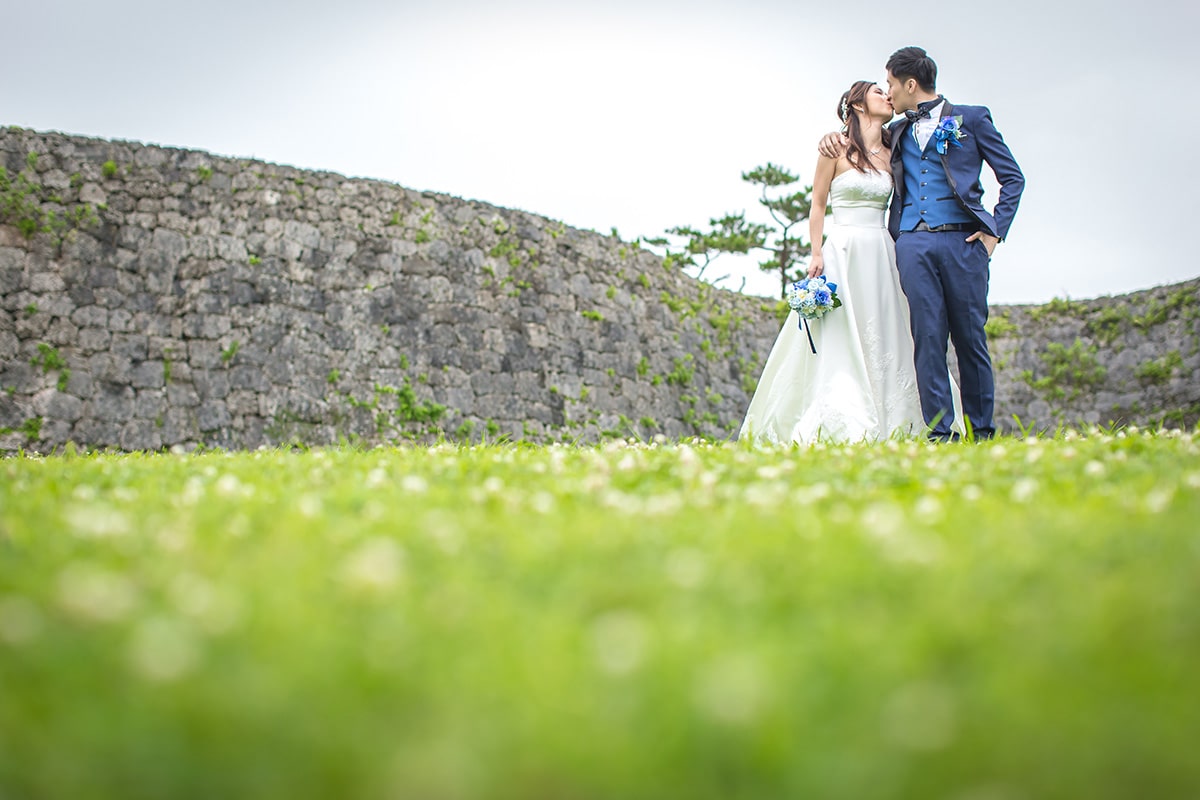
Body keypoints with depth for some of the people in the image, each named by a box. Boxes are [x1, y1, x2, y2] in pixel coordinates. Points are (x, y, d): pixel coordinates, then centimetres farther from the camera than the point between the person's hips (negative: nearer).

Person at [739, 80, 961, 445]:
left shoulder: (891, 155, 13)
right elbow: (817, 204, 1)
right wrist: (816, 254, -8)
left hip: (881, 253, 5)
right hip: (842, 250, -5)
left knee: (883, 338, 1)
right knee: (838, 338, -7)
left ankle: (887, 424, 4)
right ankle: (836, 425, -6)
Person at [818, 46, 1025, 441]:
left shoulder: (971, 118, 10)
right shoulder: (897, 132, 21)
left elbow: (1012, 177, 9)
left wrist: (995, 230, -2)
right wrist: (836, 138, 14)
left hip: (963, 241, -3)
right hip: (913, 243, 3)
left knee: (970, 337, -1)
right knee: (928, 336, -6)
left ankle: (983, 431, 8)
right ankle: (938, 431, -6)